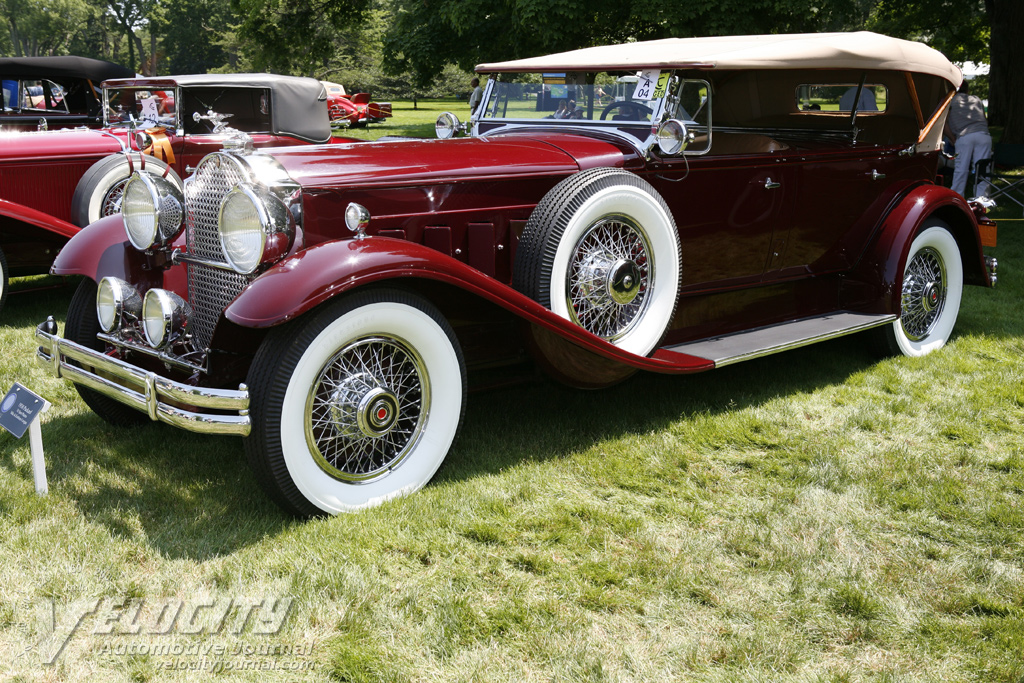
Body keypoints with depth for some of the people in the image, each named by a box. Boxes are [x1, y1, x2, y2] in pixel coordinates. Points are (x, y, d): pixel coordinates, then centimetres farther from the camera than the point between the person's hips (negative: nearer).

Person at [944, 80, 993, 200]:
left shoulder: (950, 101, 18)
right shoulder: (976, 99, 27)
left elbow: (944, 124, 8)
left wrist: (953, 140, 13)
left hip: (964, 137, -2)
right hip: (983, 134, 2)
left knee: (961, 169, 1)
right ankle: (982, 198, -1)